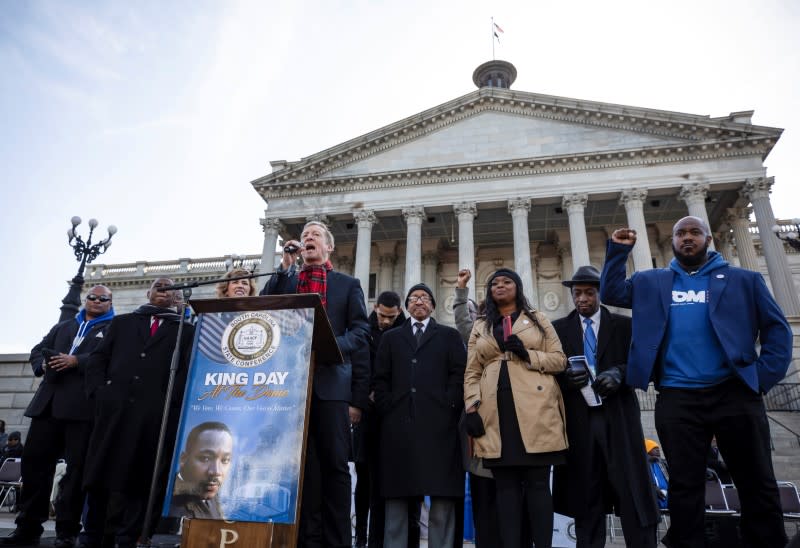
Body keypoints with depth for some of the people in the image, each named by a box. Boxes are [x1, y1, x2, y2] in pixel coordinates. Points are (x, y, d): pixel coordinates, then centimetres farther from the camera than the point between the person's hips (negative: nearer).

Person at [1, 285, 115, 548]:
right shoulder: (63, 326, 25)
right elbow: (38, 350, 22)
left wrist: (76, 361, -16)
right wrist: (43, 365, 0)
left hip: (83, 405, -5)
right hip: (49, 402, 5)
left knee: (77, 466, -2)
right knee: (34, 460, 3)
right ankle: (28, 527, 14)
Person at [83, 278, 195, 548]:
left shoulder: (186, 330, 13)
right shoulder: (122, 322, 21)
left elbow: (189, 370, 4)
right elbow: (98, 358, 15)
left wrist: (170, 399, -9)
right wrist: (97, 391, -1)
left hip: (156, 414, -2)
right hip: (113, 408, 2)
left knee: (139, 479, 2)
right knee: (99, 474, 5)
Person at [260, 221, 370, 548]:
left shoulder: (348, 284, 12)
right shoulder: (284, 280, 20)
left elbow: (360, 338, 4)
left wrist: (359, 396, -5)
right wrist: (285, 266, -1)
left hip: (331, 385, -2)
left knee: (335, 466, 1)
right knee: (301, 465, 5)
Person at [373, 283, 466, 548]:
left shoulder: (450, 335, 16)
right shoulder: (391, 337, 20)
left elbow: (459, 373, 5)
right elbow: (381, 378, 13)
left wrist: (448, 406, -6)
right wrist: (387, 409, 0)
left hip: (439, 422, -1)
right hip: (398, 422, 1)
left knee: (442, 493, -3)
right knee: (397, 495, 2)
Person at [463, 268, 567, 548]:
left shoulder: (538, 320, 14)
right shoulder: (480, 327, 18)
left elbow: (559, 359, 8)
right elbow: (472, 372, 12)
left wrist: (528, 354, -9)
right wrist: (471, 409, -1)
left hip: (535, 410, -1)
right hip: (496, 413, 2)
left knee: (538, 484, -1)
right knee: (506, 486, 2)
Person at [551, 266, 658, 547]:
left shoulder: (624, 325, 11)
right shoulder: (558, 328, 12)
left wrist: (619, 374, -13)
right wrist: (565, 377, -12)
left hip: (618, 419, 0)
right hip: (578, 421, 1)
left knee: (634, 494, -2)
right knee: (586, 498, 5)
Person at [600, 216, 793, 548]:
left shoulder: (743, 280, 7)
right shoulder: (651, 283, 12)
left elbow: (777, 330, 6)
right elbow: (610, 294, 8)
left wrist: (763, 377, -5)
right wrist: (618, 251, 1)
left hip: (735, 393, 0)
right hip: (676, 398, 1)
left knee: (758, 484, 9)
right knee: (684, 486, 7)